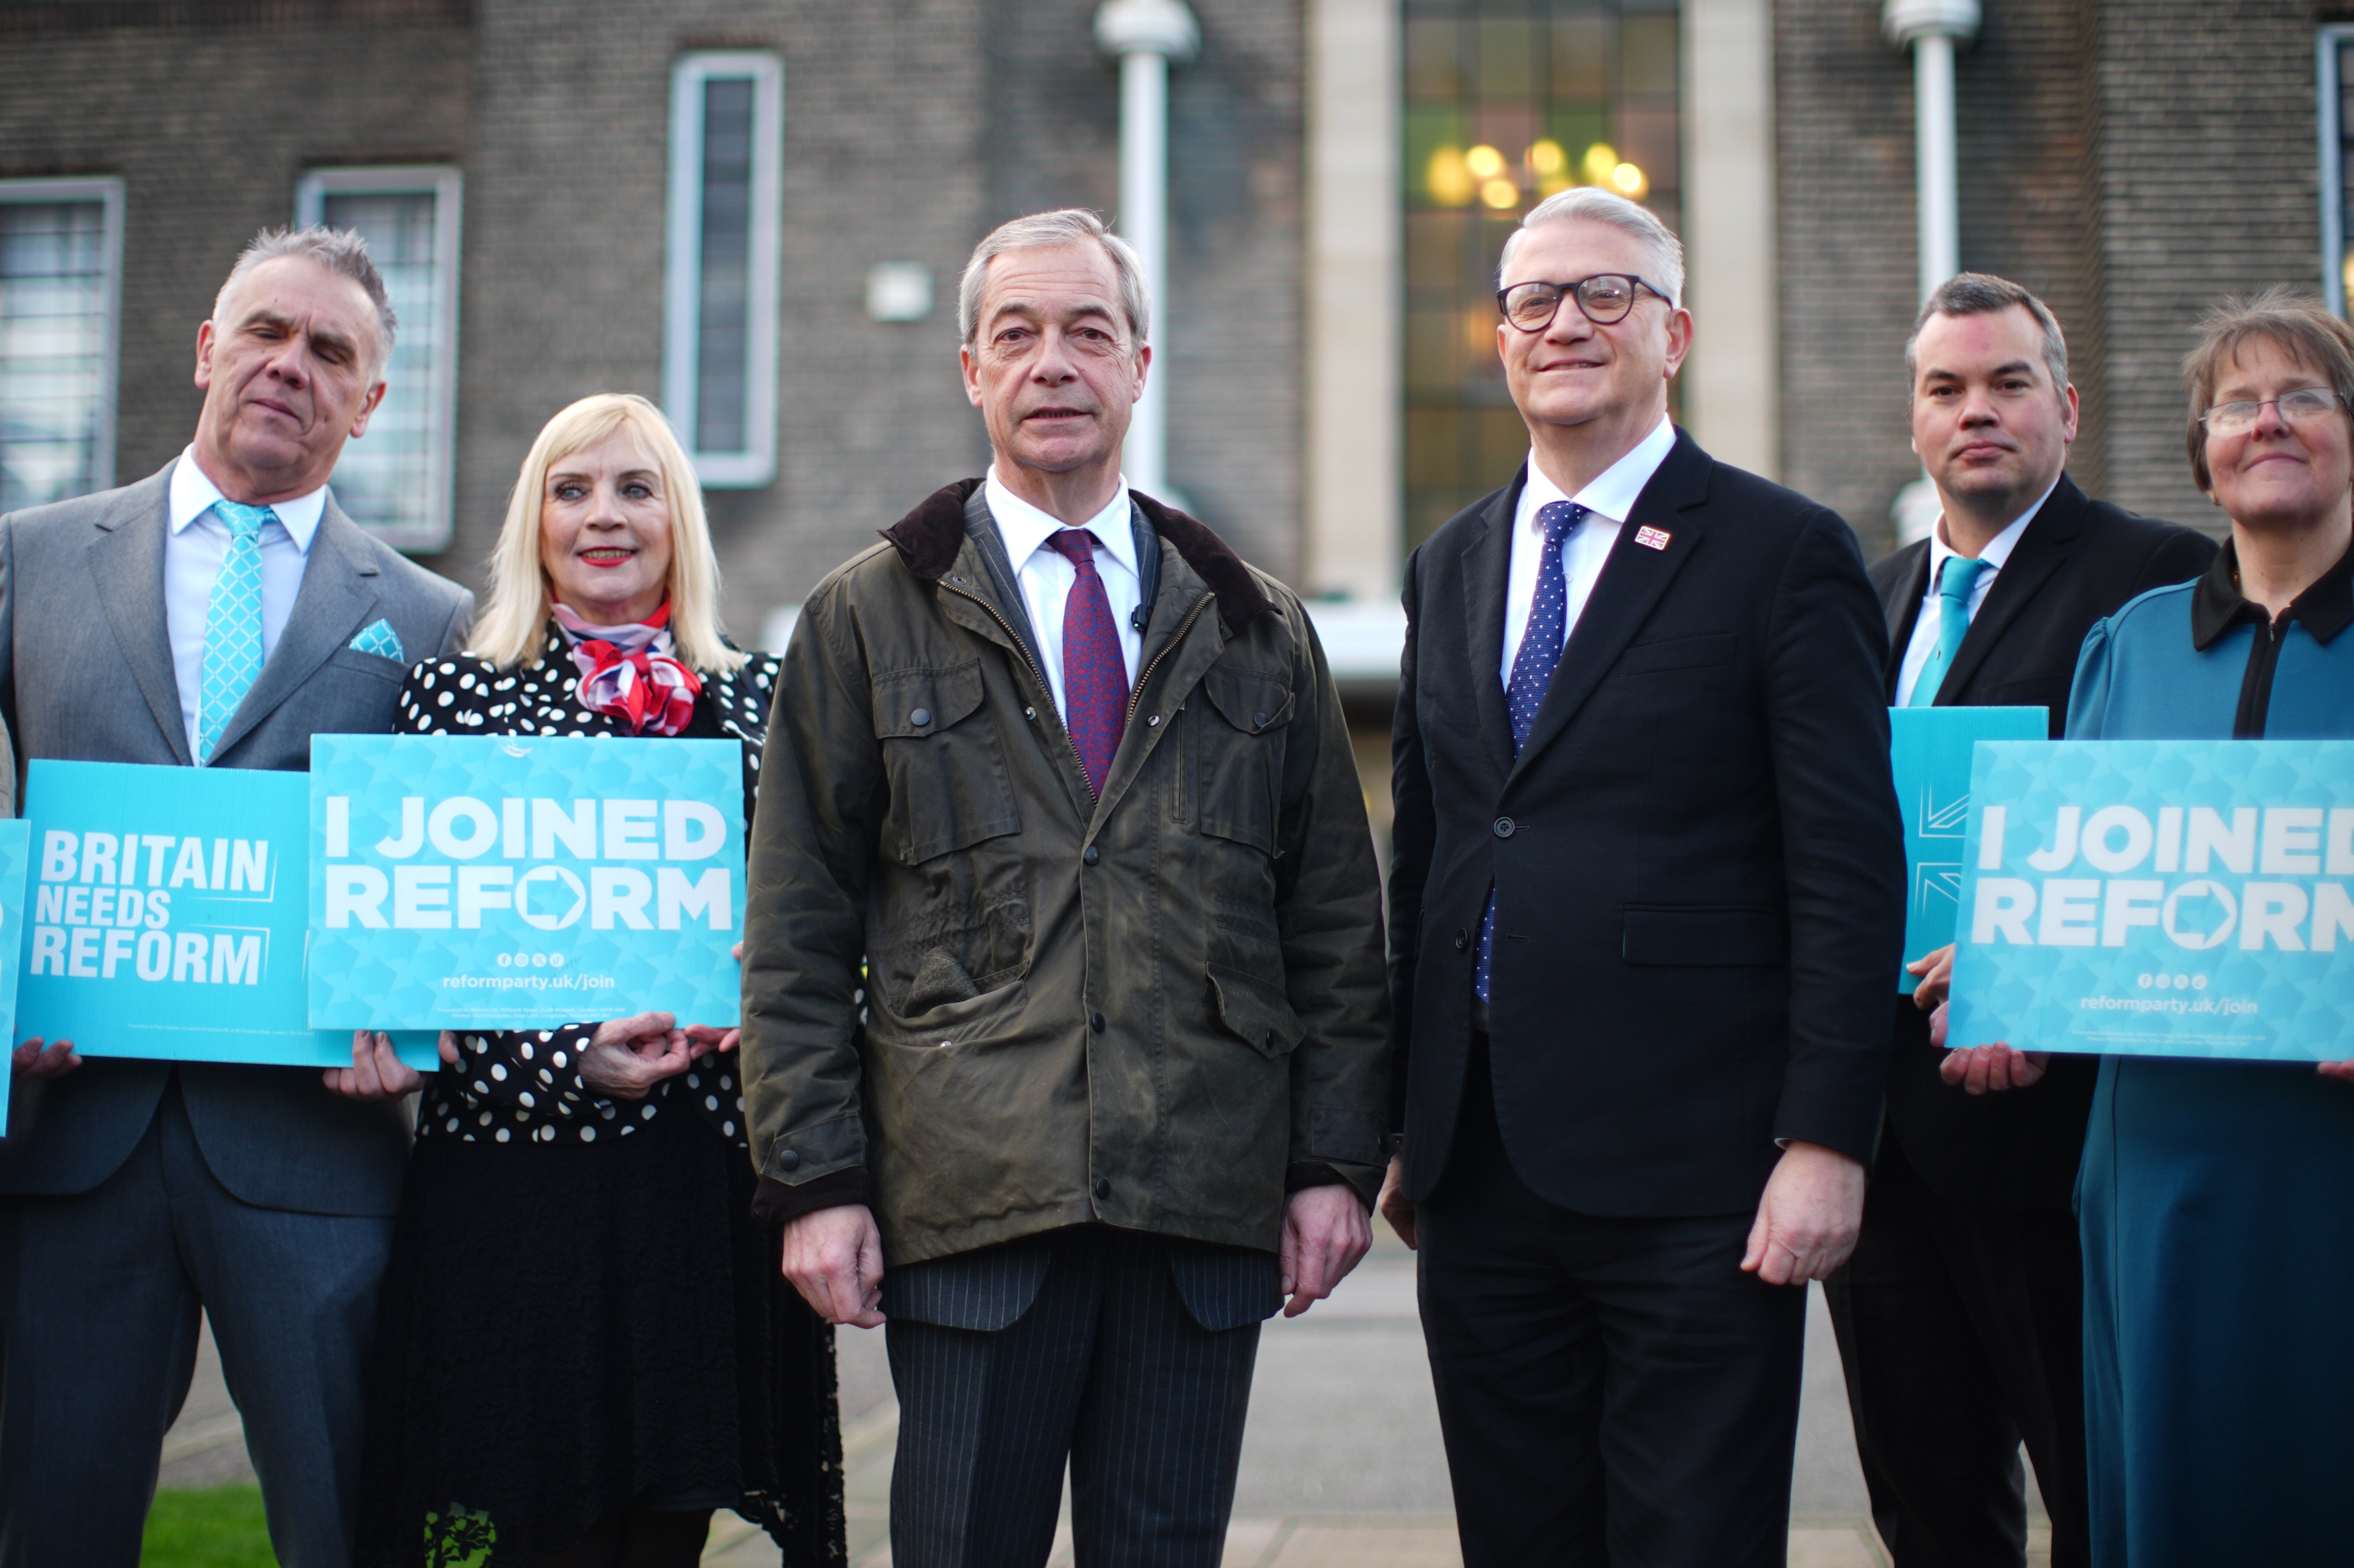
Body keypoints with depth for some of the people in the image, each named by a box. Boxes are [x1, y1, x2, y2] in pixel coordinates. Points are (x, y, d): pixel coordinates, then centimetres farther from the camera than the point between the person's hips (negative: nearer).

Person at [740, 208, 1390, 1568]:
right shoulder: (868, 621, 7)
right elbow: (798, 934, 3)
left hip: (1208, 1206, 2)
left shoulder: (1258, 630, 12)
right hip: (969, 1205, -2)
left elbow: (1338, 922, 11)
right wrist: (817, 1179, -3)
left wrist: (1338, 1159, 3)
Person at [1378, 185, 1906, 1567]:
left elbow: (1850, 873, -7)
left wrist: (1825, 1140, -14)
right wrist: (1404, 1124, 14)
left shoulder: (1784, 555, -2)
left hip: (1691, 1187, -5)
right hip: (1478, 1178, 5)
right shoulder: (1451, 568, 15)